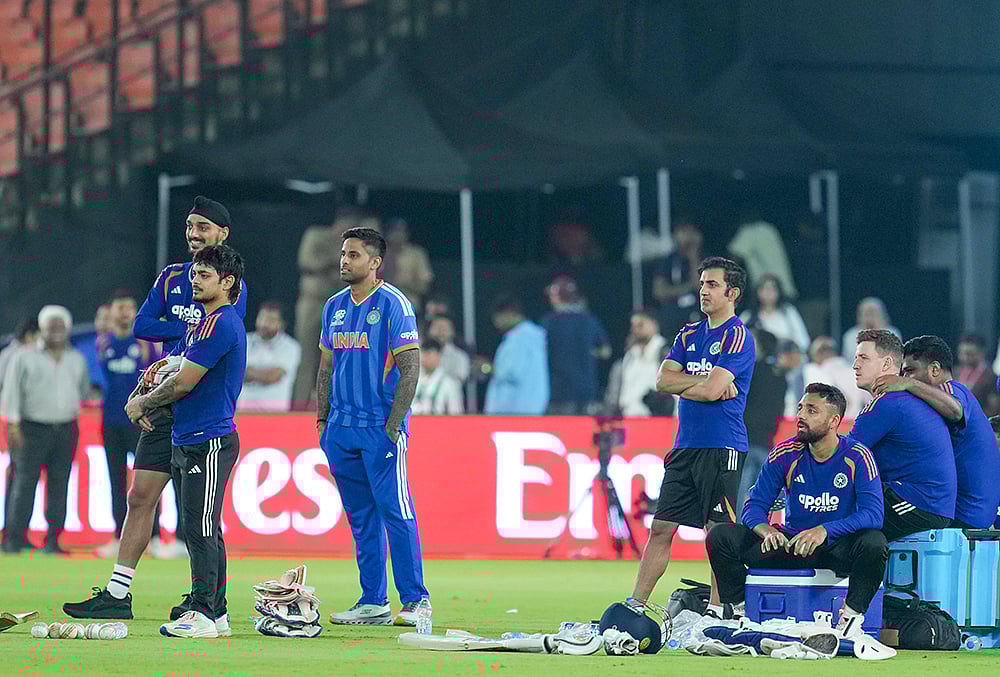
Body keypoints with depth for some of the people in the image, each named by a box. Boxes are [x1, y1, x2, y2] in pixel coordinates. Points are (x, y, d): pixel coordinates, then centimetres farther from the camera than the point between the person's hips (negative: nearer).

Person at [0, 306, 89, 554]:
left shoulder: (76, 360, 12)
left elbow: (84, 389, 26)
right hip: (32, 429, -4)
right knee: (25, 482, -7)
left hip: (66, 430, 4)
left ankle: (53, 540, 3)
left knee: (59, 486, 1)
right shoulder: (25, 358, 0)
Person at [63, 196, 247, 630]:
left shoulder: (232, 287, -3)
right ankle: (118, 593, 4)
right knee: (140, 497, 3)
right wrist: (189, 328, -8)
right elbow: (141, 325, 5)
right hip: (165, 405, 6)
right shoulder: (171, 277, 15)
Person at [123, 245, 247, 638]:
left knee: (200, 528, -11)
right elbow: (185, 378, 24)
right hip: (187, 440, 11)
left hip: (209, 442, -11)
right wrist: (147, 401, 6)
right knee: (198, 530, 12)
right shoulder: (205, 321, 19)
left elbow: (183, 384, -16)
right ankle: (215, 610, 17)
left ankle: (202, 614, -12)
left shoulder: (220, 324, -15)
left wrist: (142, 404, -1)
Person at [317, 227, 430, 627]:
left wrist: (392, 428, -15)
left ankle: (415, 599, -7)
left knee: (395, 511, -9)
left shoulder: (393, 305, -7)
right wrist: (322, 420, 12)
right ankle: (373, 602, 13)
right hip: (342, 429, 7)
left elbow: (410, 369, -11)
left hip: (381, 427, -7)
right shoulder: (335, 306, 13)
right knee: (361, 517, 9)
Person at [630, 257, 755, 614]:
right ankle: (635, 606, 10)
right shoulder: (690, 334, 16)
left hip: (722, 449, -7)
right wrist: (704, 381, -8)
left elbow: (712, 390, -17)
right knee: (661, 529, 7)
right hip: (685, 446, 7)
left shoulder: (738, 337, -7)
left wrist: (681, 384, 2)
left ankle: (715, 609, 0)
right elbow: (663, 380, 5)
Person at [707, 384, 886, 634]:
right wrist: (767, 530, -27)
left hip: (838, 546, -3)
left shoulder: (857, 457, -12)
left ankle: (851, 615, -21)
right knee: (720, 537, -15)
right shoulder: (785, 454, -3)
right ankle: (737, 611, -8)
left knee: (874, 543, -37)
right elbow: (755, 506, -1)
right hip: (791, 543, 3)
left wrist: (824, 530, -35)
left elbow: (873, 514, -21)